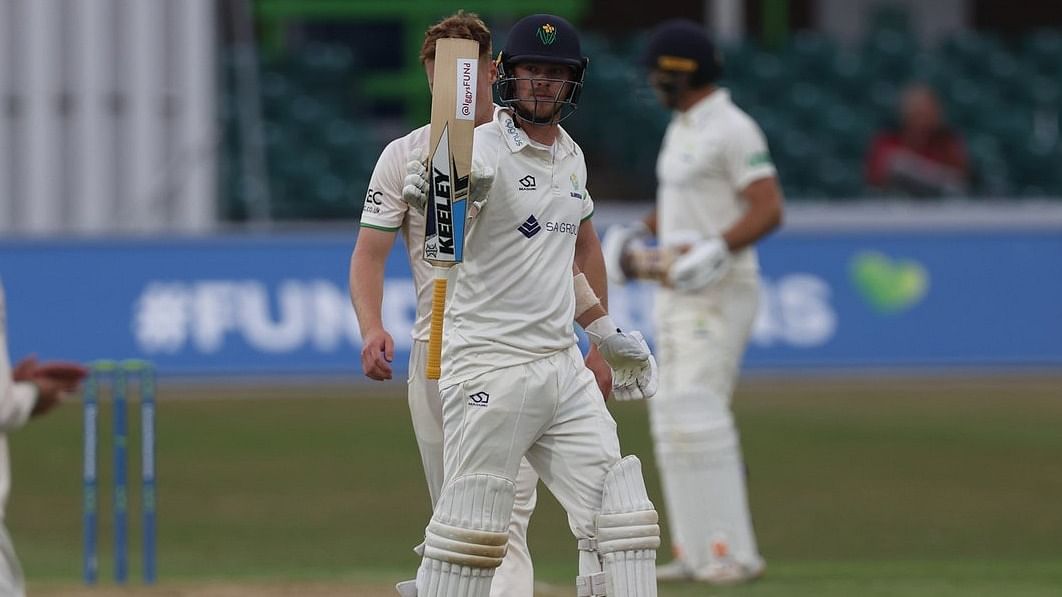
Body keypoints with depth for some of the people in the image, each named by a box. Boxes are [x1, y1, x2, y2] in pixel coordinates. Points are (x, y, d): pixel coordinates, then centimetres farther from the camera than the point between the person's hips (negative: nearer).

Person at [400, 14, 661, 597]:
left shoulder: (570, 156, 13)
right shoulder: (487, 148, -10)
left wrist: (605, 331, 22)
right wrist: (433, 187, -57)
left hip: (563, 367, 7)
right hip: (489, 367, -7)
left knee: (619, 522, 3)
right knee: (471, 530, -7)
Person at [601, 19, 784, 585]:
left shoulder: (732, 129, -14)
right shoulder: (680, 129, 16)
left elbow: (768, 210, -21)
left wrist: (715, 250, -31)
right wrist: (637, 236, 14)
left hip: (719, 290, -10)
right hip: (674, 291, 10)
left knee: (697, 416, -15)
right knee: (673, 423, 8)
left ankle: (733, 552, -13)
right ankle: (696, 552, 12)